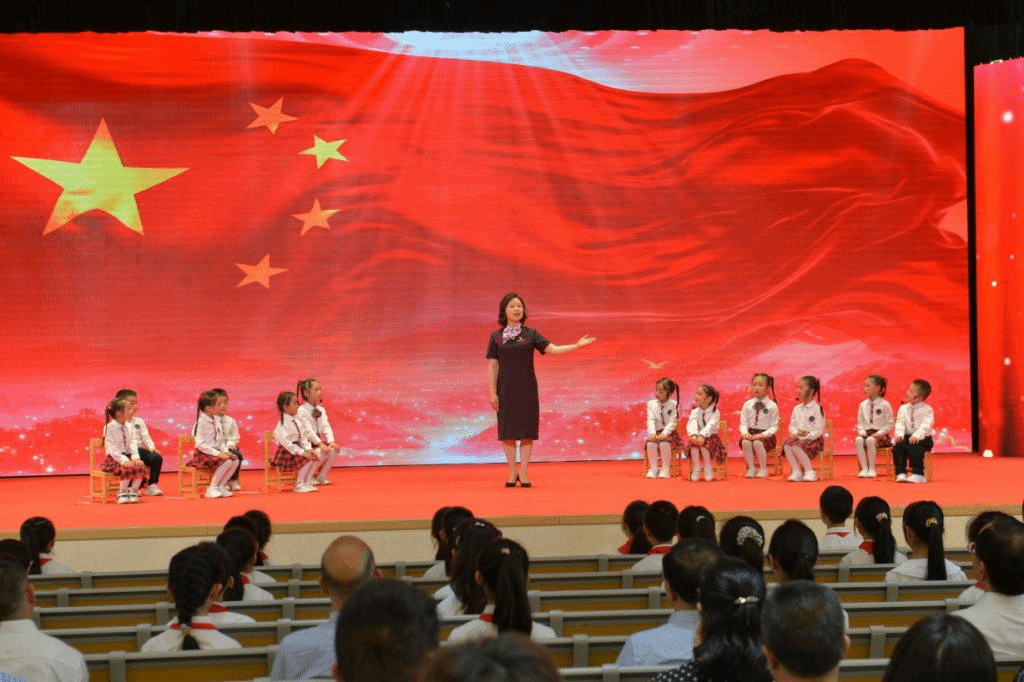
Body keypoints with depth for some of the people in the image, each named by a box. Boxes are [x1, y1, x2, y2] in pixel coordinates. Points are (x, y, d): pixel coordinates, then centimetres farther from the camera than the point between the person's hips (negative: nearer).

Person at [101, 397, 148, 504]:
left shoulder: (129, 427, 9)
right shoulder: (109, 428, -10)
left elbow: (133, 444, 3)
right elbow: (112, 448, -16)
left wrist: (135, 457, -15)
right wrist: (123, 460, -26)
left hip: (127, 456, 5)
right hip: (114, 458, -5)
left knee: (141, 467, -23)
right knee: (128, 469, -33)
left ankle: (132, 491, -6)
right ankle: (122, 494, -13)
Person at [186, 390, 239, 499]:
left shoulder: (217, 421, 10)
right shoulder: (201, 422, -15)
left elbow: (221, 441, 16)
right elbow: (200, 444, -19)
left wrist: (225, 451, -3)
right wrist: (217, 453, -23)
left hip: (216, 452, 8)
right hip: (203, 454, -8)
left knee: (235, 460, -11)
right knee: (226, 462, -27)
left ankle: (221, 486, -1)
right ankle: (211, 489, -17)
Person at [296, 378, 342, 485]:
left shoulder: (321, 410, 10)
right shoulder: (301, 411, -15)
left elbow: (326, 427, 2)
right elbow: (308, 430, -22)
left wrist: (331, 442, -15)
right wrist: (321, 444, -30)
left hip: (318, 441, 7)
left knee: (335, 449, -14)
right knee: (323, 452, -29)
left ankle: (321, 476, 0)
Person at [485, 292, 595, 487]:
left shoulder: (530, 334, 4)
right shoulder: (496, 337, 3)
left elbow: (554, 349, -4)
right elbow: (492, 366, 2)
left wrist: (577, 345, -17)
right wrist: (492, 393, -4)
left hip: (527, 389, 0)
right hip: (506, 390, 0)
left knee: (527, 430, -2)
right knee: (507, 431, 0)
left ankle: (524, 473, 4)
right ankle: (512, 473, 10)